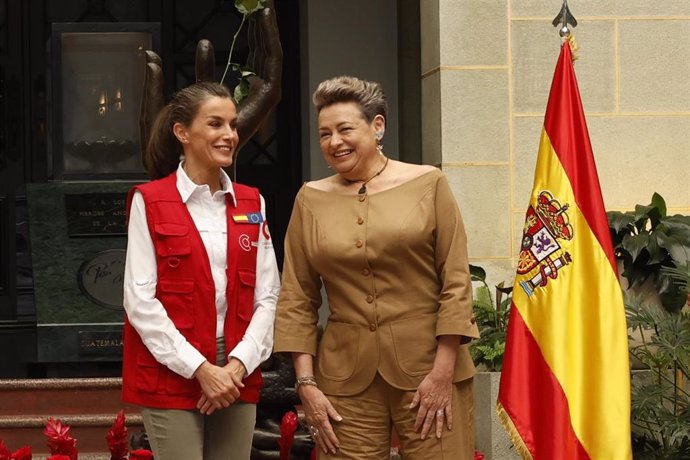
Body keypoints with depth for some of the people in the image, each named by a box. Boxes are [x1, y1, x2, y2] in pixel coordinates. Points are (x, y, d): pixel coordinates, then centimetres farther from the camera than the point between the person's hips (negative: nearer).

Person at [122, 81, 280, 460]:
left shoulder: (250, 203, 10)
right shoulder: (149, 201, -3)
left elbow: (267, 297, 6)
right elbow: (139, 300, -9)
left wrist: (239, 363, -8)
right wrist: (200, 368, -14)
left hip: (237, 377, 4)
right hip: (172, 377, -4)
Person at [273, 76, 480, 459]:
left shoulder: (428, 184, 1)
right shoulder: (311, 199, 8)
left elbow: (456, 282, -2)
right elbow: (296, 301, 7)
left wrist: (443, 371, -8)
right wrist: (306, 383, -1)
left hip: (428, 369, -2)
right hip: (346, 378, 2)